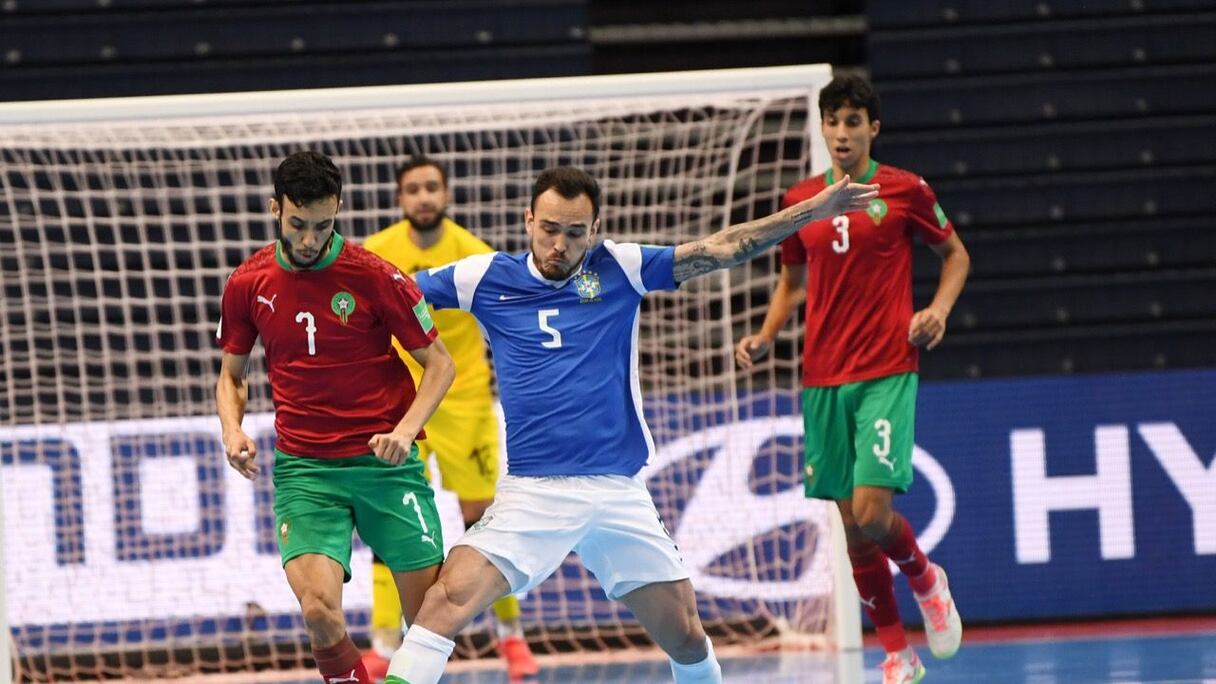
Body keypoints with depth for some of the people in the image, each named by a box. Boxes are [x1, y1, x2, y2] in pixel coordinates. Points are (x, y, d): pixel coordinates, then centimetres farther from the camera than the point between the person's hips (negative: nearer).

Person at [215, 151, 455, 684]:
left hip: (384, 461, -1)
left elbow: (439, 363, 0)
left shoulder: (373, 276, -7)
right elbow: (231, 374, 16)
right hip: (303, 469, 1)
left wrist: (405, 430, -16)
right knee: (319, 609, -20)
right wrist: (233, 431, -4)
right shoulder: (248, 284, 1)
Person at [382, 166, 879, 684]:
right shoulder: (488, 278, 3)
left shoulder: (618, 269, 5)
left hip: (618, 490, 2)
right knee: (450, 598, -22)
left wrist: (813, 211, 2)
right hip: (532, 492, -2)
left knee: (686, 637, 5)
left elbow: (722, 249, 5)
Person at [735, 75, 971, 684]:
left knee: (872, 514, -16)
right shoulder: (801, 201, 10)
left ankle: (926, 579, 18)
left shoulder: (904, 191, 0)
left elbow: (955, 253, 12)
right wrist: (765, 336, 7)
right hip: (822, 381, 4)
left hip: (887, 373, -4)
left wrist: (939, 308, -5)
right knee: (853, 528, 3)